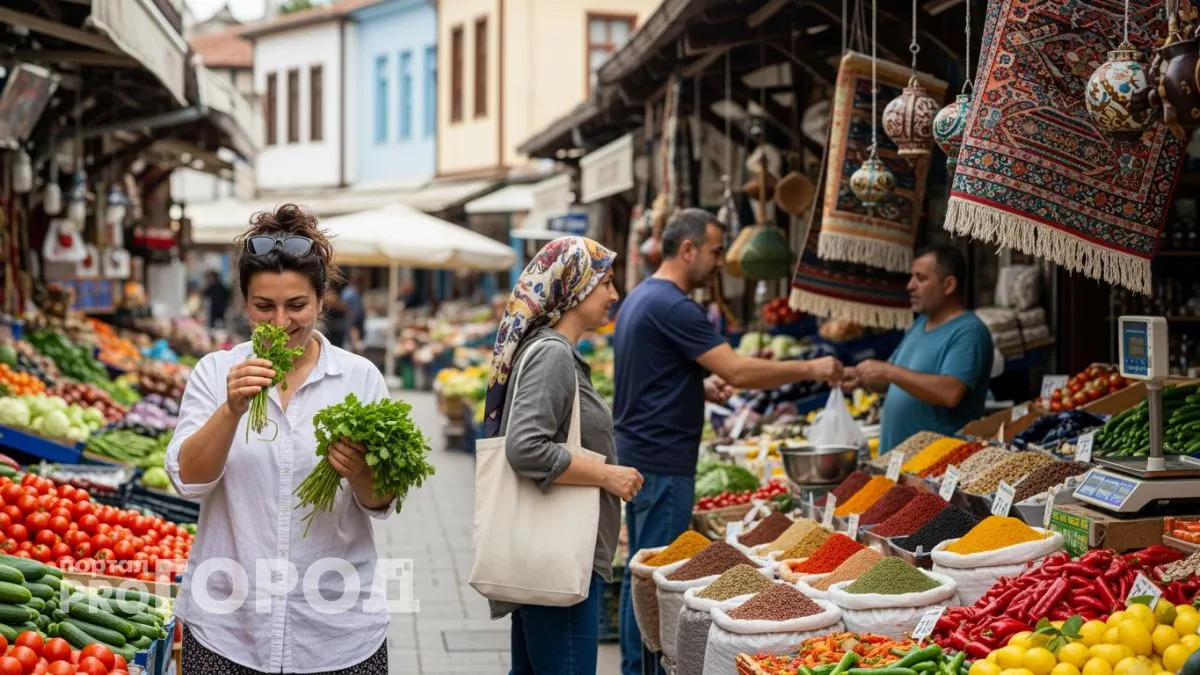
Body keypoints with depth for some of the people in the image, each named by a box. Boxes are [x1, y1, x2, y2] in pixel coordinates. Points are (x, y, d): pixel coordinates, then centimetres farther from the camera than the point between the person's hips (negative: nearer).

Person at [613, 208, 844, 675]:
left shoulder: (639, 298, 14)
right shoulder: (672, 306, -18)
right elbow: (739, 371, -21)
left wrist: (701, 387, 9)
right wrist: (810, 369, -12)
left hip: (638, 456, 10)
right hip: (663, 463, -10)